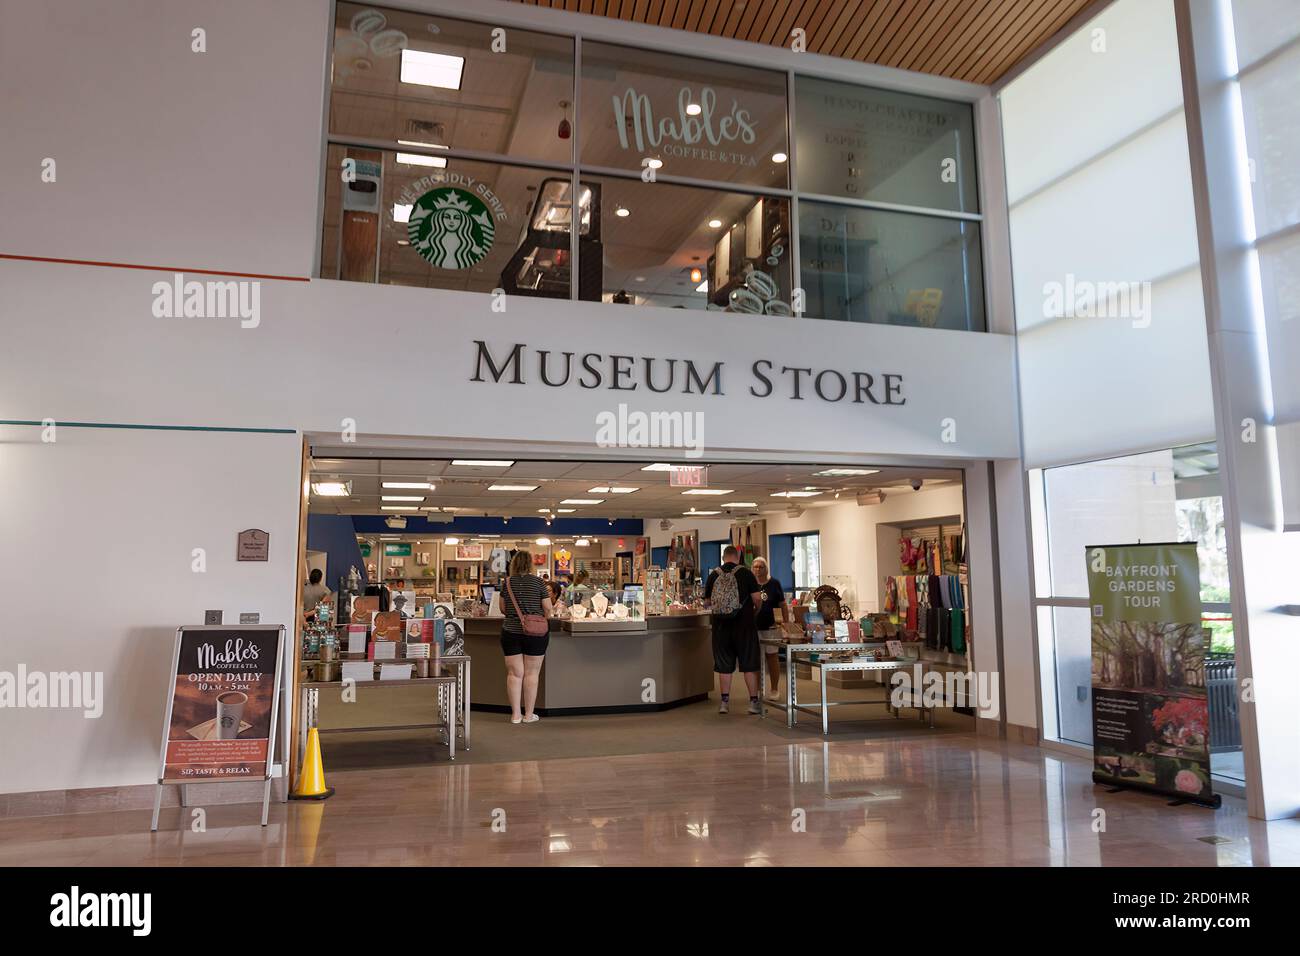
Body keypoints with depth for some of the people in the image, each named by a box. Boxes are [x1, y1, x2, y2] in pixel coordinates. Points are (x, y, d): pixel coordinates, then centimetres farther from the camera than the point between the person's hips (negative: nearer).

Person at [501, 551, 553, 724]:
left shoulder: (507, 582, 2)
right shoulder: (538, 581, -4)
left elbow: (503, 608, 11)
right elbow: (547, 608, -5)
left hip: (511, 631, 2)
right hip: (535, 633, -2)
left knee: (514, 673, 7)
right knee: (531, 674, 5)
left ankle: (515, 714, 11)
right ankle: (529, 714, 11)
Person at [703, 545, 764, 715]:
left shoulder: (714, 575, 2)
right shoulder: (745, 572, -5)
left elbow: (708, 600, 8)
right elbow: (757, 598, -8)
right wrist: (755, 611, 12)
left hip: (721, 625, 2)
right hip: (744, 624, -2)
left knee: (724, 666, 10)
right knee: (749, 665, 6)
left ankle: (725, 702, 14)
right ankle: (754, 702, 8)